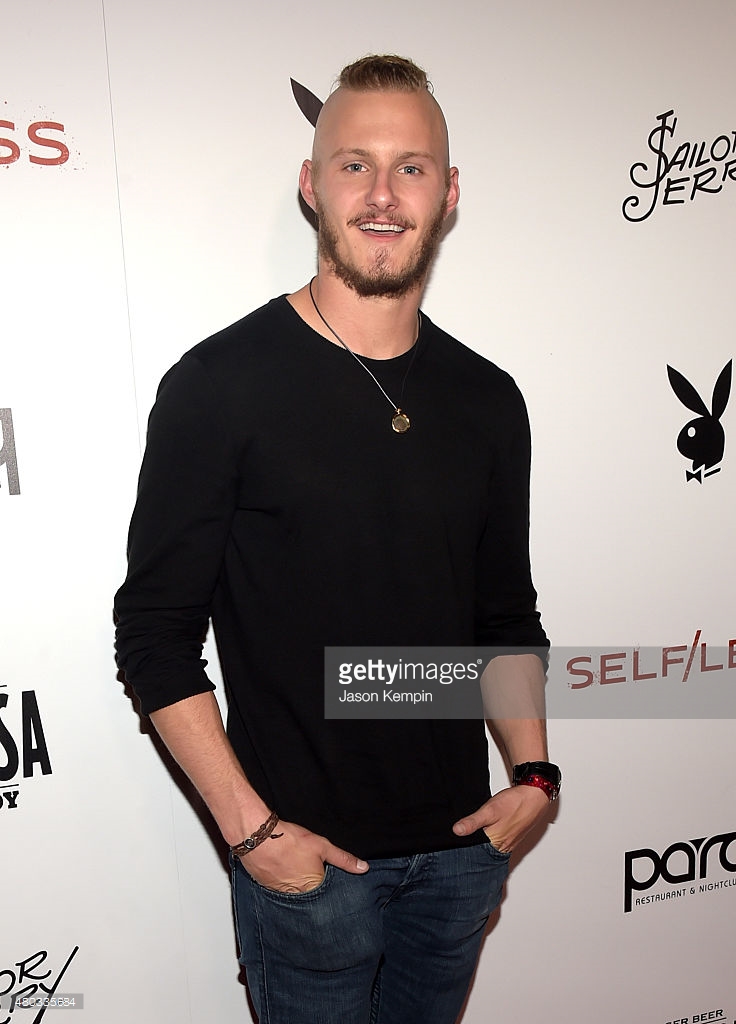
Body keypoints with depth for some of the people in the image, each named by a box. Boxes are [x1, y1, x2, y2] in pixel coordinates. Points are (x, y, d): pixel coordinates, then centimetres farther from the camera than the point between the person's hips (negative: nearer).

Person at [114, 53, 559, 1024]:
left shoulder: (487, 399, 1)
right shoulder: (220, 385, -13)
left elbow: (507, 615, 10)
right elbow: (156, 632, -12)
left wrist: (533, 772, 1)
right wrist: (249, 826, -14)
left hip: (461, 845, 5)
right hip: (308, 854, -4)